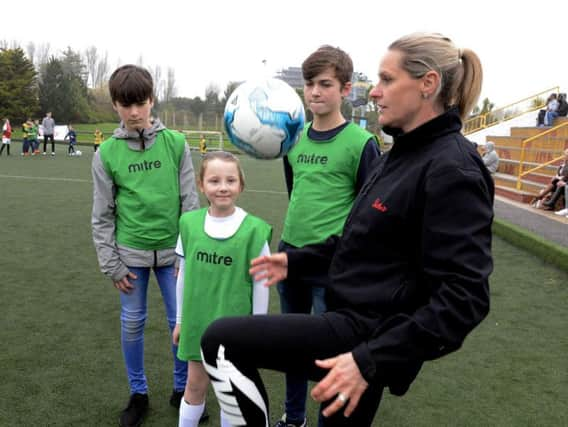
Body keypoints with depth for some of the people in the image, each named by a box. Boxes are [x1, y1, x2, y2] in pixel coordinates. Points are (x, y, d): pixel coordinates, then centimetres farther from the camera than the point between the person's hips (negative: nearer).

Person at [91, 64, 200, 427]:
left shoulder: (176, 143, -5)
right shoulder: (107, 153, -4)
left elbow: (190, 201, -2)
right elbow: (102, 214, 1)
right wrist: (111, 265, -1)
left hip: (172, 250, 0)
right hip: (130, 253, 1)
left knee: (182, 321, 8)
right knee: (132, 324, 11)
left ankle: (182, 388, 29)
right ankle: (138, 393, 31)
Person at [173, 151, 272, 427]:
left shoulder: (253, 229, -16)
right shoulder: (189, 223, -7)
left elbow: (260, 284, -8)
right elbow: (183, 275, 4)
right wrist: (180, 320, 10)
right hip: (197, 321, 2)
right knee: (195, 384, 17)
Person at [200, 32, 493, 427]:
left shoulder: (451, 169, -20)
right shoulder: (404, 152, 10)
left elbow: (463, 297, -24)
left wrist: (371, 360, -28)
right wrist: (297, 261, 12)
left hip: (368, 333, -9)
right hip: (356, 317, 9)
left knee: (221, 340, -15)